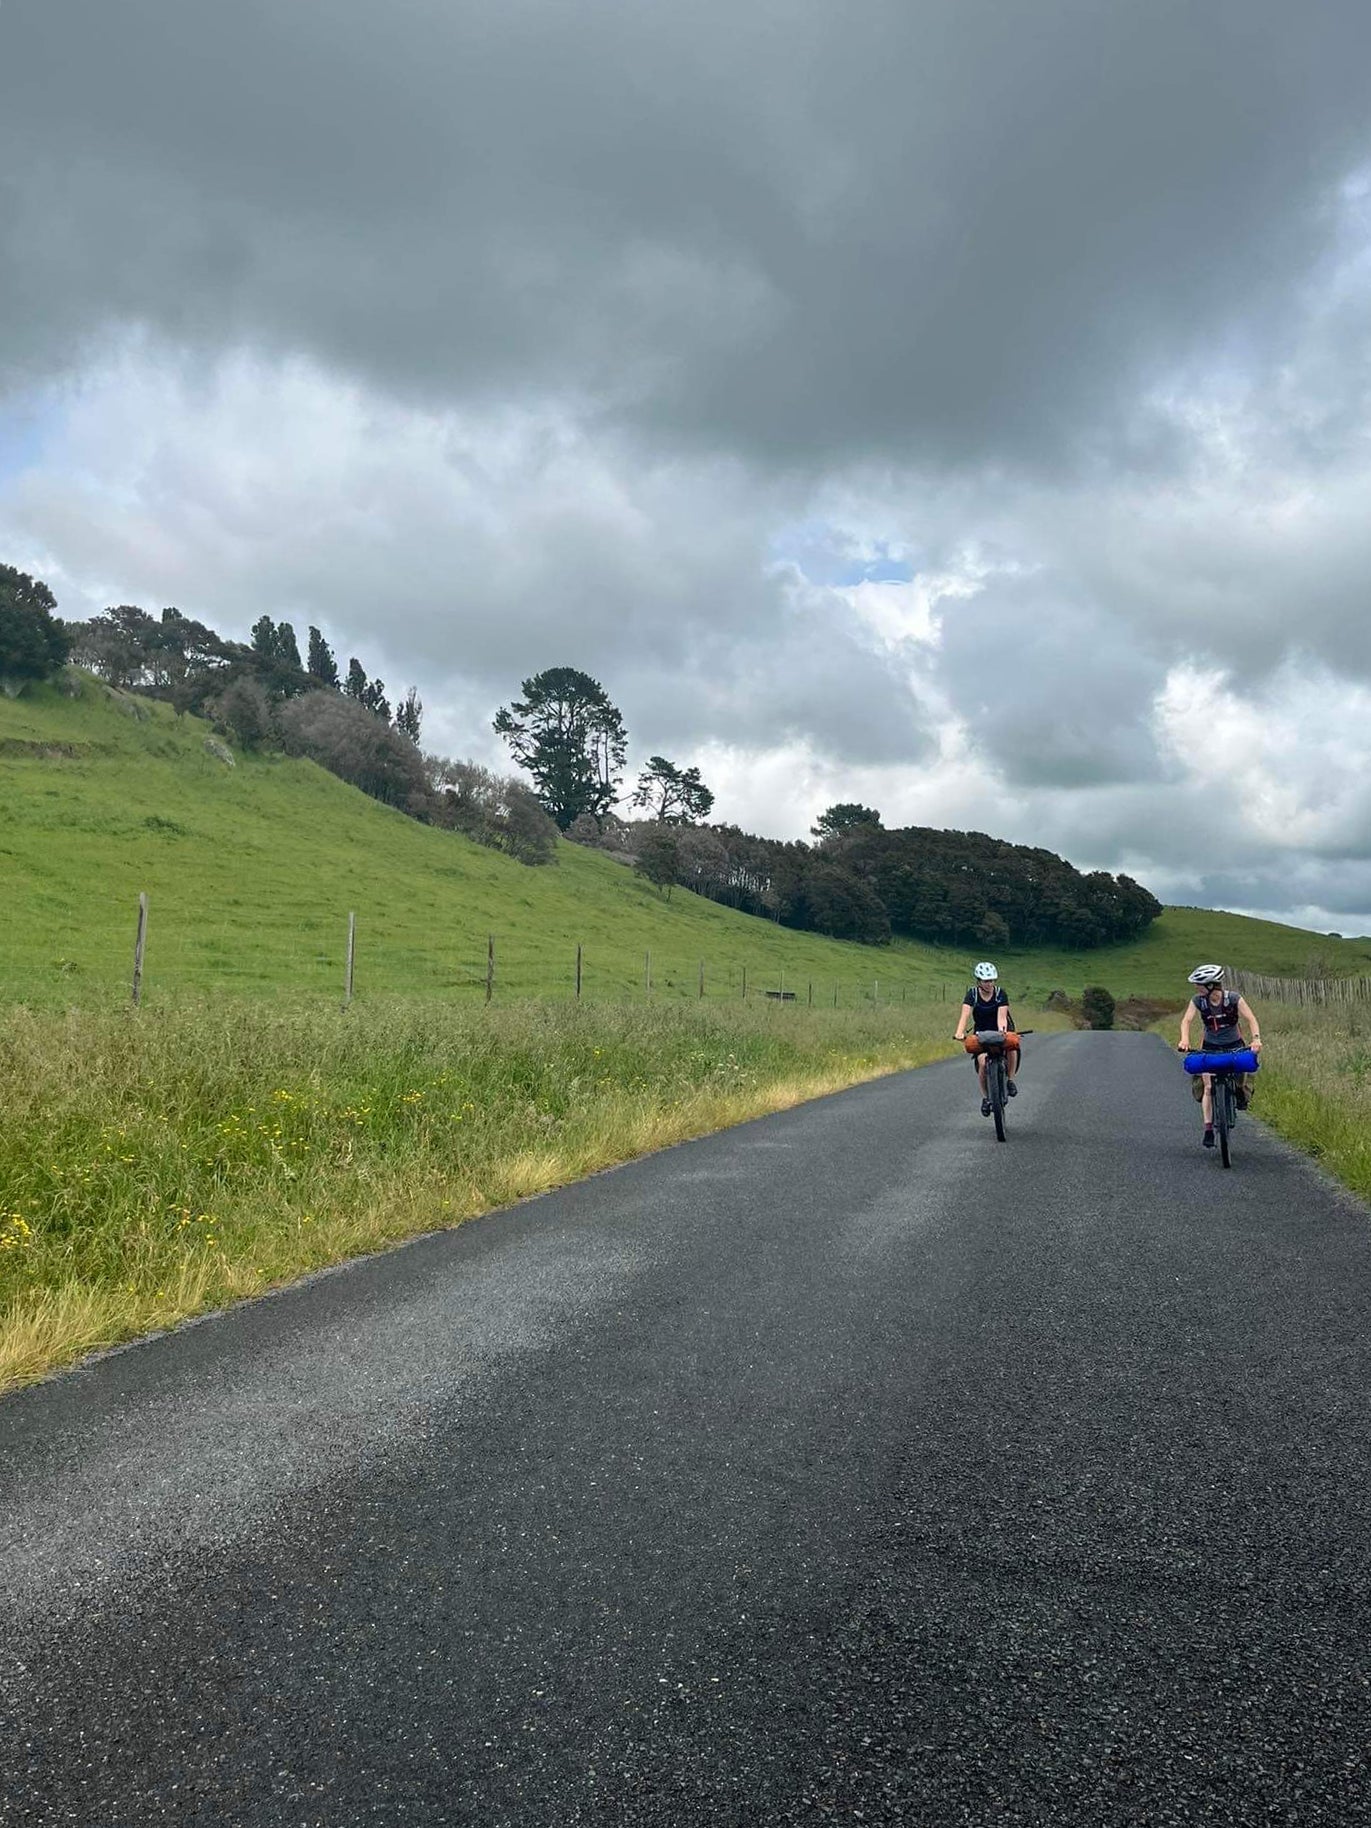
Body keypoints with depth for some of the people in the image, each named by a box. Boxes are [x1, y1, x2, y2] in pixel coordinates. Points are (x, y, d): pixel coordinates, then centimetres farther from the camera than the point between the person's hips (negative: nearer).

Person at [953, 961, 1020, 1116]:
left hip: (1000, 1030, 0)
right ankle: (985, 1097, 0)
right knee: (983, 1062, -22)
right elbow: (965, 1015, -29)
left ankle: (1010, 1080, -10)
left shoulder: (1000, 994, -16)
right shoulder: (972, 994, -16)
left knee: (1012, 1048, -33)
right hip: (981, 1032, 0)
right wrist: (959, 1034, -46)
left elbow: (1001, 1016, -28)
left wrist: (1002, 1031, -48)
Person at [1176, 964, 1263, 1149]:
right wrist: (1184, 1039, -43)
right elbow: (1187, 1020, -23)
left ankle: (1242, 1095, 9)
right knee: (1208, 1086, -10)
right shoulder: (1197, 1001, -13)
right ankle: (1208, 1128, -6)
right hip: (1210, 1046, 1)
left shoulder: (1234, 998, -18)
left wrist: (1256, 1038, -42)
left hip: (1234, 1045, -1)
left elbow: (1250, 1018, -24)